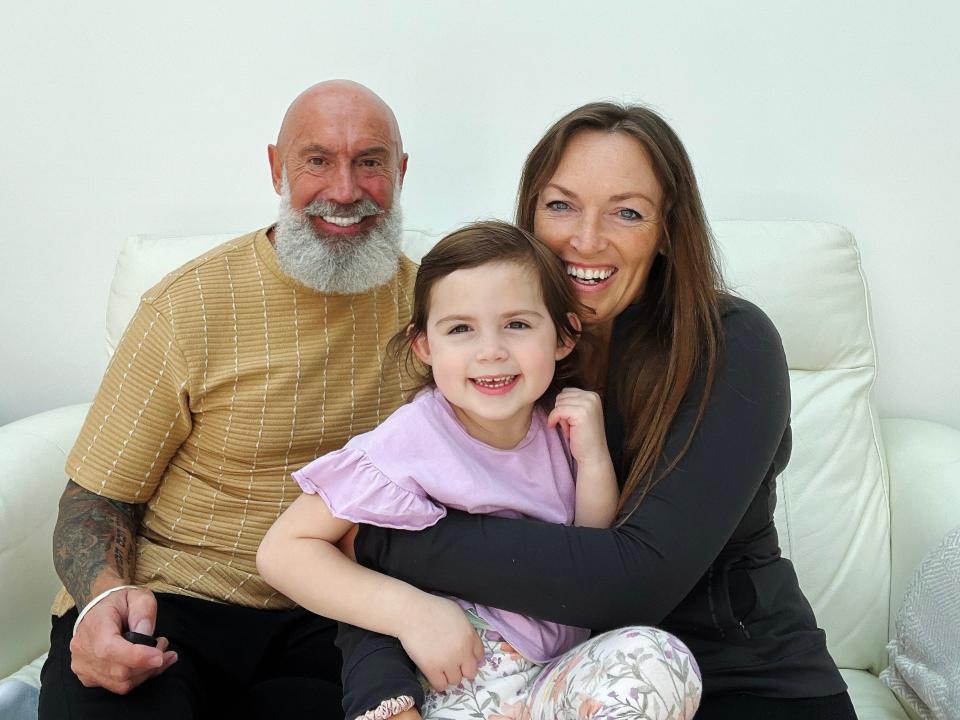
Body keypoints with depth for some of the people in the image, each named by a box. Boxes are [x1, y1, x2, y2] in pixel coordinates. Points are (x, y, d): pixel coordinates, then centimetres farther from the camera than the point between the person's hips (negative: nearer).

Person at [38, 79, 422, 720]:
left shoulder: (419, 299, 3)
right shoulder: (190, 307, -8)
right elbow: (96, 497, -4)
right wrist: (105, 595, -26)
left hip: (319, 619, 3)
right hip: (168, 601, -2)